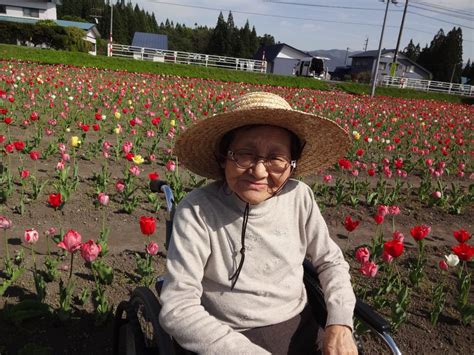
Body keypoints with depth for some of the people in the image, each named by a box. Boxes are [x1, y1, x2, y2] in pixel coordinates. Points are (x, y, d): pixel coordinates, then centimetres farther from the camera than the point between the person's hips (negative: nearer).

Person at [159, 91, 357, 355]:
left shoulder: (300, 197, -9)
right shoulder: (197, 209, -20)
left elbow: (331, 261, 4)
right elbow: (178, 307, -21)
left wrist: (340, 322, -11)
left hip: (301, 333, 4)